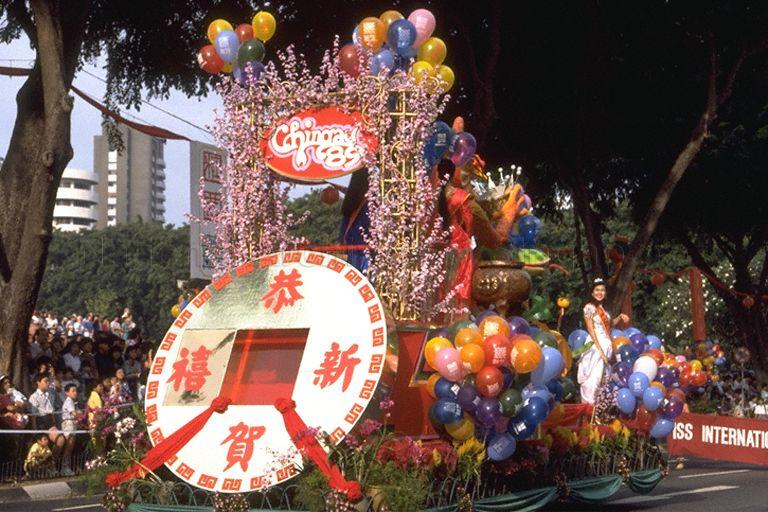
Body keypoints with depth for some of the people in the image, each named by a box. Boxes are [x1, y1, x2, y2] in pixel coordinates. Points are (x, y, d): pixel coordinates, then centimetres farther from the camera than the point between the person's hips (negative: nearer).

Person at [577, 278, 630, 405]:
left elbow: (609, 324, 27)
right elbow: (591, 330, -13)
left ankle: (592, 404, 15)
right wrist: (600, 350, -18)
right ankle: (589, 405, -8)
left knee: (599, 377, 10)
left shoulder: (602, 308, 15)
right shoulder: (590, 307, -8)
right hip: (596, 345, -8)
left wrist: (620, 317, 8)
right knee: (594, 377, -11)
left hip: (605, 345, 8)